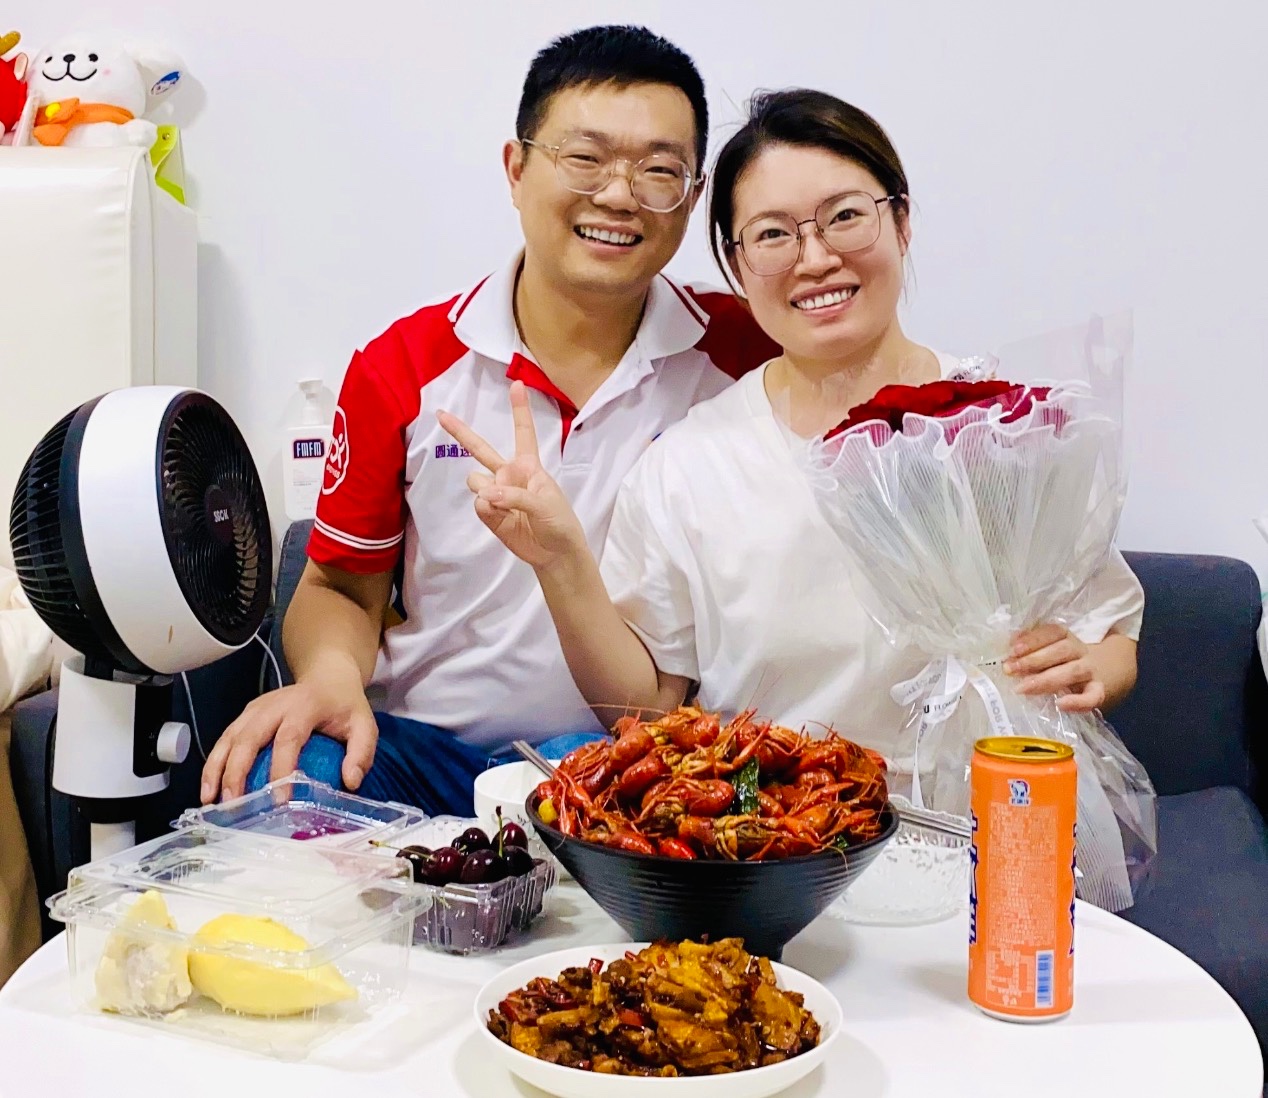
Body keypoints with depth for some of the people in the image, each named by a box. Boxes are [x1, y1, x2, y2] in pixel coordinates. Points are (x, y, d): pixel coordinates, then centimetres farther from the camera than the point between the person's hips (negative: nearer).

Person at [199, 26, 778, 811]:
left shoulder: (747, 356, -2)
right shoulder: (400, 370, 2)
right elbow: (340, 588, 9)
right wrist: (331, 674, -14)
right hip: (424, 742, 2)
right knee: (272, 783, -30)